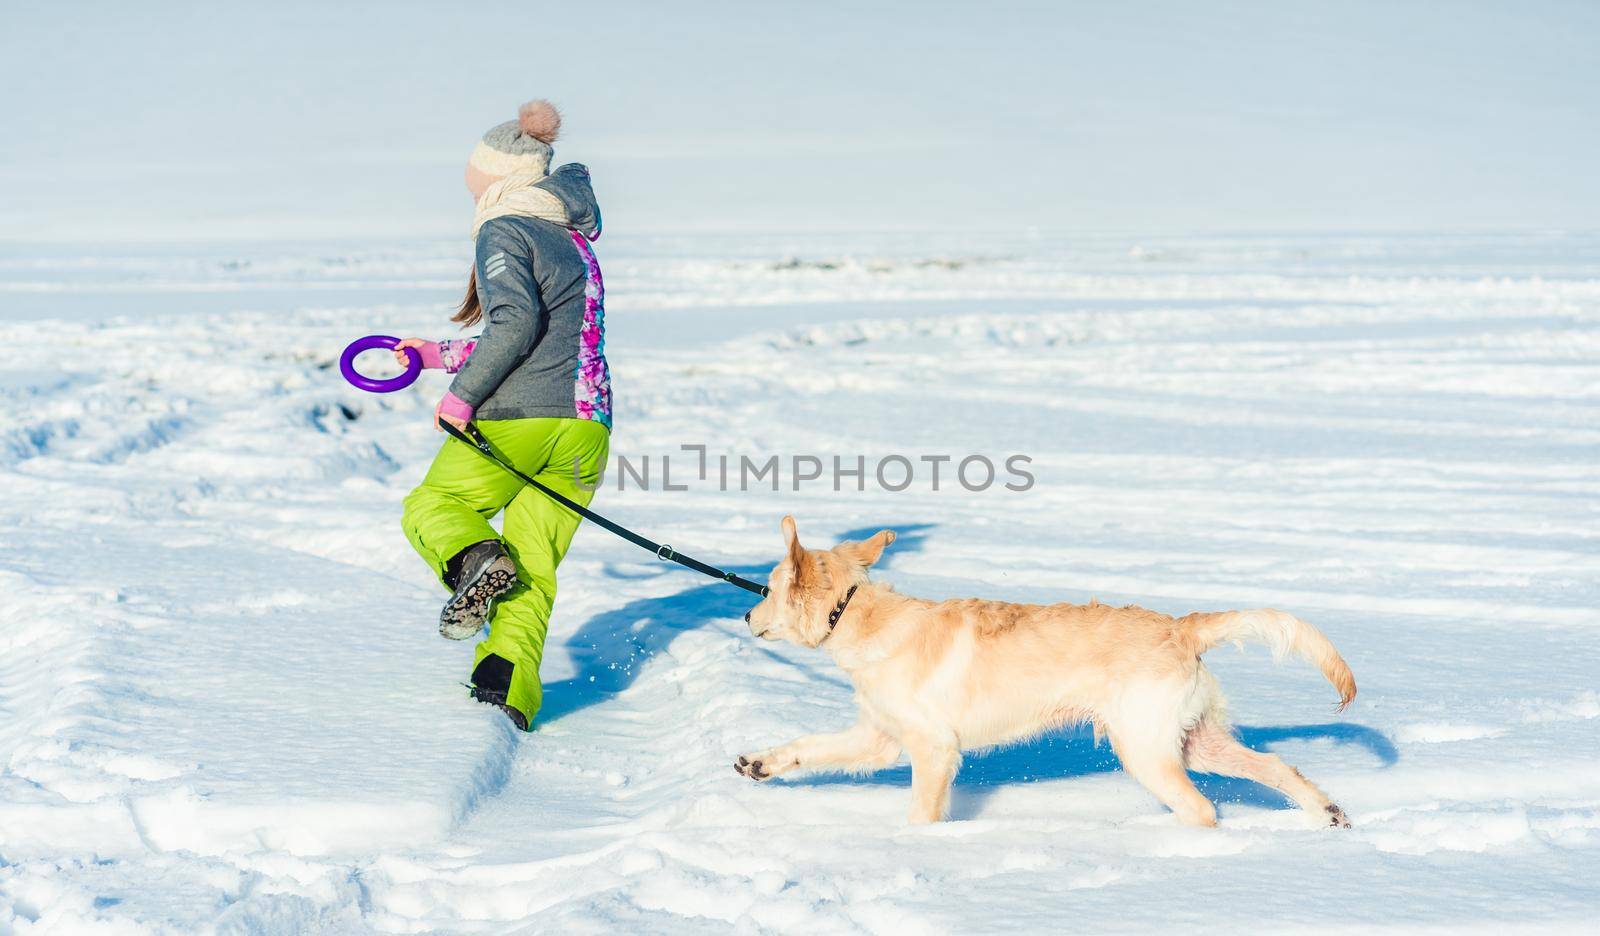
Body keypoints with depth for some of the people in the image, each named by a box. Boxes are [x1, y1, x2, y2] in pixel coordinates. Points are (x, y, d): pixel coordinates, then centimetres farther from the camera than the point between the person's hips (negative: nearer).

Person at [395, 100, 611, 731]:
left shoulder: (504, 231, -2)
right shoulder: (573, 241, 24)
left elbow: (516, 324, -19)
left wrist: (465, 393, -14)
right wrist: (444, 355, 33)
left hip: (517, 418, -7)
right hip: (587, 427, 7)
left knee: (430, 507, 15)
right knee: (533, 572, 7)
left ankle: (476, 559, -17)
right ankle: (508, 697, -12)